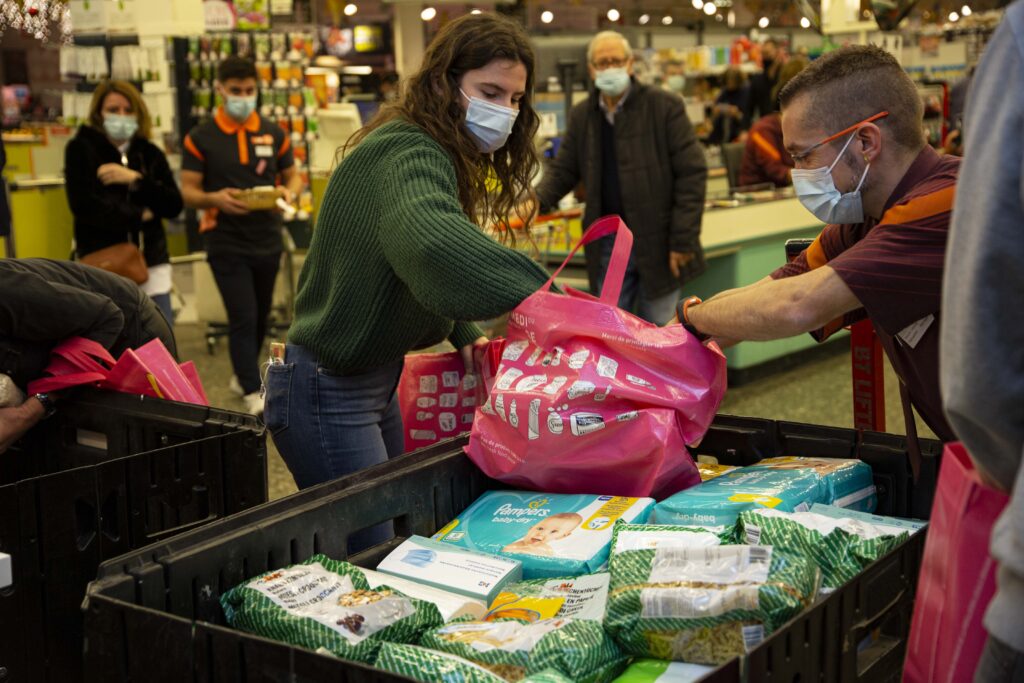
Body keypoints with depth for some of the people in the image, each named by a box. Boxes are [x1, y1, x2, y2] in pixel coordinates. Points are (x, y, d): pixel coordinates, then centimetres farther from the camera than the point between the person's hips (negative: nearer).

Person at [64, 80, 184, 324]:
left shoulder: (150, 153, 10)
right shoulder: (81, 149, 0)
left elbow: (174, 206, 0)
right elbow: (82, 205, -13)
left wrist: (136, 179, -13)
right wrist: (138, 215, -8)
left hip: (151, 261, 3)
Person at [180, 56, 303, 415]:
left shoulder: (274, 134, 5)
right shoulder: (200, 138, -4)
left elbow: (293, 176, 12)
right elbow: (188, 191, -3)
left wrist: (289, 192, -12)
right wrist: (215, 199, -24)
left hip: (268, 240, 4)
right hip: (227, 243, -4)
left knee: (260, 316, 17)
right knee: (243, 319, -8)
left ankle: (243, 375, 37)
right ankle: (253, 394, -2)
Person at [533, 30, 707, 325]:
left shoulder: (665, 106, -8)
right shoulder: (581, 115, 6)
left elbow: (692, 172, -10)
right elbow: (563, 169, 12)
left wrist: (683, 240, -14)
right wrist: (538, 200, -11)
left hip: (657, 243, -4)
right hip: (607, 245, 4)